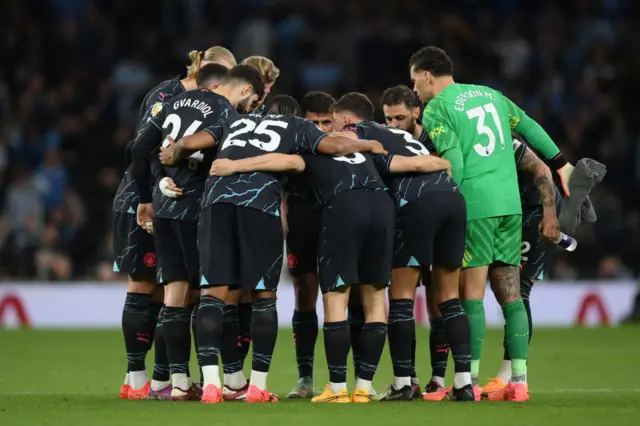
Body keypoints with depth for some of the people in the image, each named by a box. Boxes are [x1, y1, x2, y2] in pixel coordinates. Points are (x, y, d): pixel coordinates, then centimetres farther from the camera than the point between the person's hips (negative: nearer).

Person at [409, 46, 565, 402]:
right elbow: (531, 129, 22)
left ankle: (471, 381, -6)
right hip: (510, 202, 6)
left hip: (474, 204, -6)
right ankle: (519, 381, 3)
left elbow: (453, 161, -11)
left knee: (472, 293, -4)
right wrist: (561, 164, 31)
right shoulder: (490, 95, 18)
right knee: (511, 294, 7)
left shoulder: (436, 109, -2)